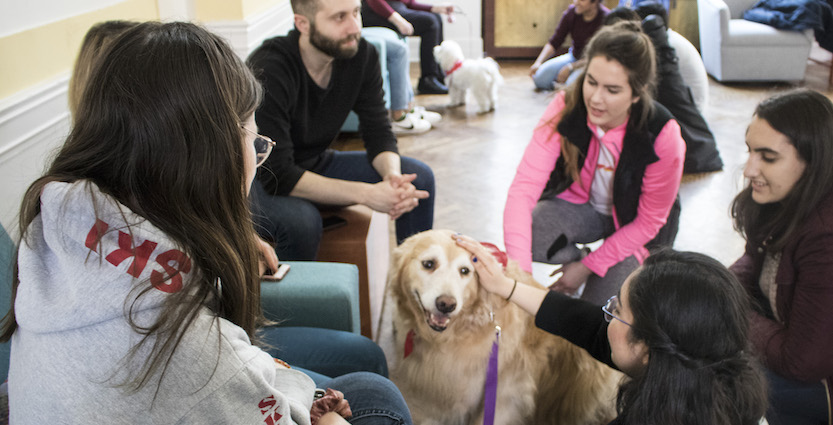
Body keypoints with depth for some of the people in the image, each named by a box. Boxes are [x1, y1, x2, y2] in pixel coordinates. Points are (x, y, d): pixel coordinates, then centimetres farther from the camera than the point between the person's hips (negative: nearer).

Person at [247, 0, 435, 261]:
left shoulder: (361, 55, -12)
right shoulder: (268, 71, -31)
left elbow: (378, 133, -5)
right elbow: (278, 175, -33)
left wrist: (392, 175, -29)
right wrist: (366, 194, -36)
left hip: (316, 165, 6)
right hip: (259, 180, -6)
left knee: (419, 177, -7)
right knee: (302, 220, -38)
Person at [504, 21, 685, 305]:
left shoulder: (662, 135, -30)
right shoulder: (565, 108, -26)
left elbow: (648, 223, -18)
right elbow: (524, 186, -34)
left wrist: (588, 266, -18)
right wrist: (518, 270, -46)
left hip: (632, 223, -1)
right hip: (579, 204, 2)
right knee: (530, 232, -30)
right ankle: (577, 257, 3)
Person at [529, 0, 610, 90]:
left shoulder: (605, 18, -22)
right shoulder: (572, 11, -10)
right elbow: (554, 43, -4)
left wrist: (570, 67, -25)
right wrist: (538, 62, -17)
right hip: (574, 56, 4)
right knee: (539, 77, -15)